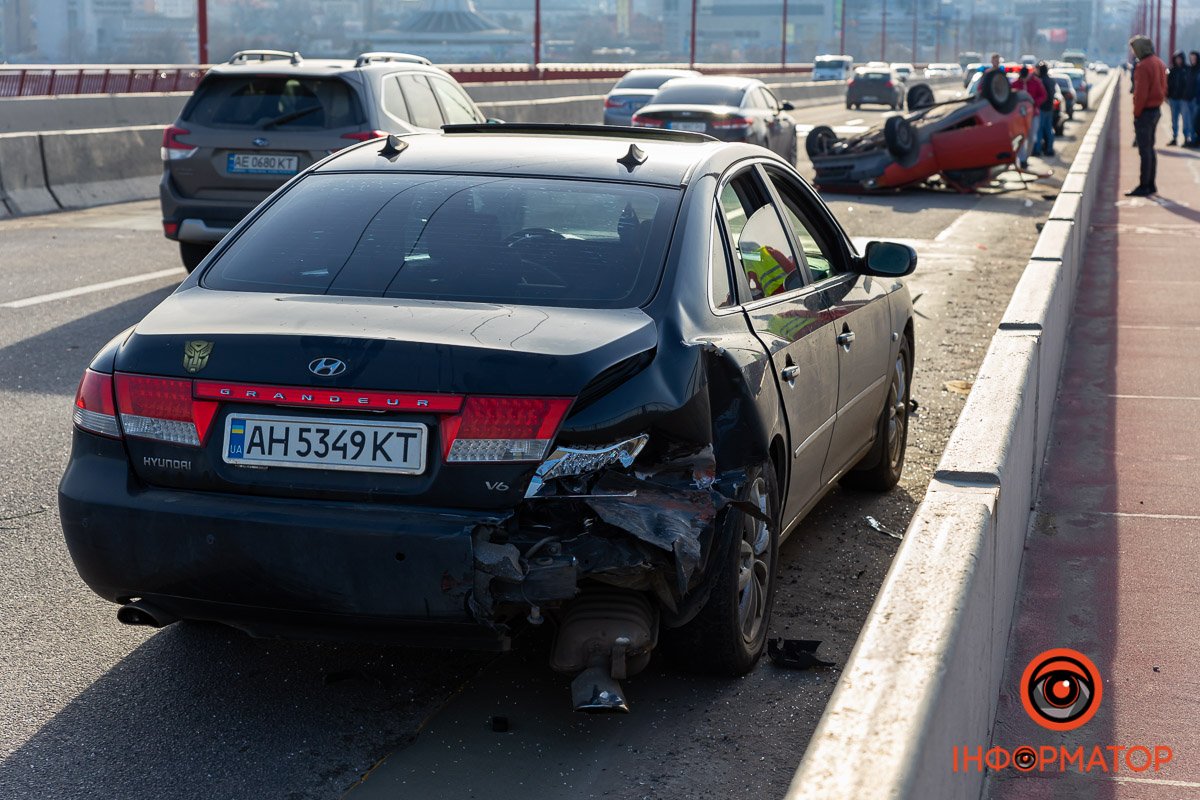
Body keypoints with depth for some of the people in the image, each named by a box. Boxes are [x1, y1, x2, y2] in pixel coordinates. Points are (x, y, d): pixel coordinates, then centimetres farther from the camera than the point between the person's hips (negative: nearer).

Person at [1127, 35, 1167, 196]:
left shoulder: (1143, 66, -18)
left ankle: (1144, 186, -3)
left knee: (1144, 150, -5)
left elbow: (1141, 93, -21)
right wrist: (1158, 103, 17)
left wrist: (1136, 112, -13)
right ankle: (1151, 184, 20)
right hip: (1156, 110, 9)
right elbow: (1164, 88, 16)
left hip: (1145, 112, -9)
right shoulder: (1159, 63, 11)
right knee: (1150, 149, 16)